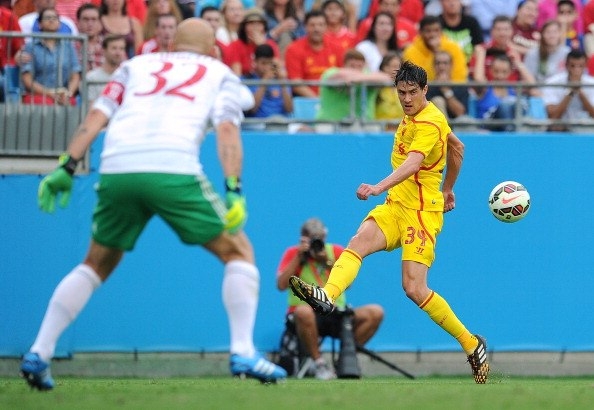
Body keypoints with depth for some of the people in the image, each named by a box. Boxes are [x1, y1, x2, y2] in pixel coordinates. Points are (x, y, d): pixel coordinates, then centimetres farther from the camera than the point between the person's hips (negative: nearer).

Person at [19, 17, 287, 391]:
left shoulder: (137, 65, 30)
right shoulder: (220, 73, 23)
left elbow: (97, 116, 16)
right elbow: (226, 128, 4)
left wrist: (68, 167, 11)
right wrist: (234, 190, -5)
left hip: (116, 170, 3)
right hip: (173, 169, -3)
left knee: (97, 265, 23)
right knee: (238, 252, 13)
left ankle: (38, 354, 14)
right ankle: (243, 353, -1)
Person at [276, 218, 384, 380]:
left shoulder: (336, 251, 11)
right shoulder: (293, 253, 5)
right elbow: (281, 285, -10)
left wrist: (328, 262, -12)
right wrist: (299, 256, -11)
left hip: (337, 315, 3)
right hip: (308, 316, -3)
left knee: (376, 312, -19)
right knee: (303, 312, -41)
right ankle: (319, 363, -25)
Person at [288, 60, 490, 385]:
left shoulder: (429, 123, -15)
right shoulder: (412, 117, 14)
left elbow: (412, 164, -32)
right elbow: (457, 147, 29)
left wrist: (379, 187, -48)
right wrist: (448, 189, 39)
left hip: (422, 212, -8)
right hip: (395, 206, 8)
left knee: (415, 289, -14)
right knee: (358, 242, -22)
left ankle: (471, 344, 4)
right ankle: (327, 296, -49)